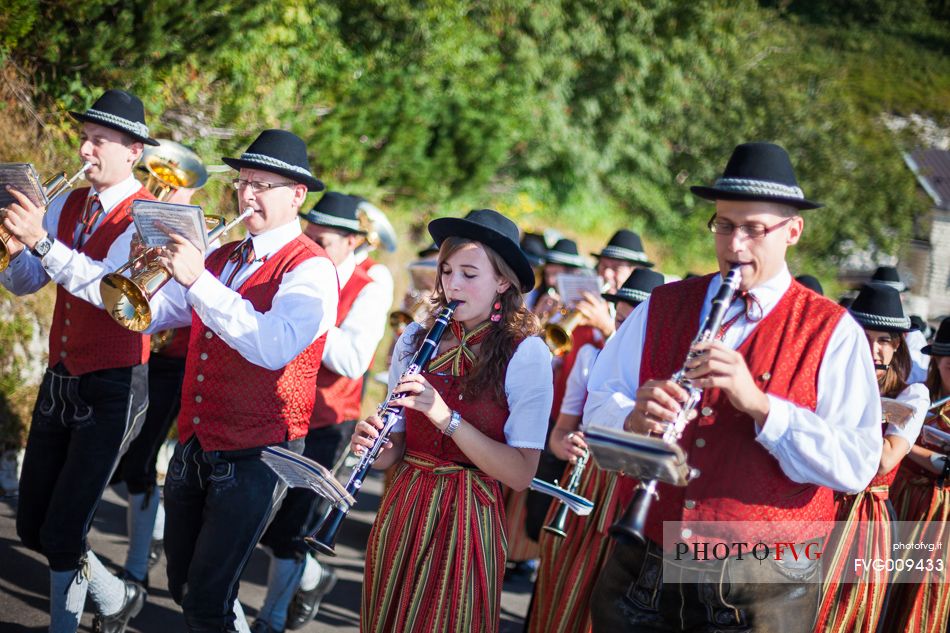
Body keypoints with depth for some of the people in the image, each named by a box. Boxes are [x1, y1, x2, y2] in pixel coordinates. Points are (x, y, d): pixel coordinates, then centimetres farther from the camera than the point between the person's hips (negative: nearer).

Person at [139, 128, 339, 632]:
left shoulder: (310, 269, -12)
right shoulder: (221, 258, 11)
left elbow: (274, 346, -29)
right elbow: (147, 315, 10)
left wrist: (197, 280, -32)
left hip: (255, 456, -7)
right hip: (194, 447, 7)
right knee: (182, 584, 17)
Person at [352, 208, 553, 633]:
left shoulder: (526, 354, -9)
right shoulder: (414, 340, 5)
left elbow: (521, 475, -16)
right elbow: (395, 449, 10)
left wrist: (446, 416, -24)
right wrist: (373, 444, -13)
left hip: (468, 520, -4)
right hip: (402, 511, 4)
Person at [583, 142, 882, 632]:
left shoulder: (832, 333, -4)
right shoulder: (660, 307, 8)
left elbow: (856, 466, -13)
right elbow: (599, 407, 4)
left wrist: (758, 404, -25)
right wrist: (634, 420, -19)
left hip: (761, 590, -3)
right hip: (643, 571, 3)